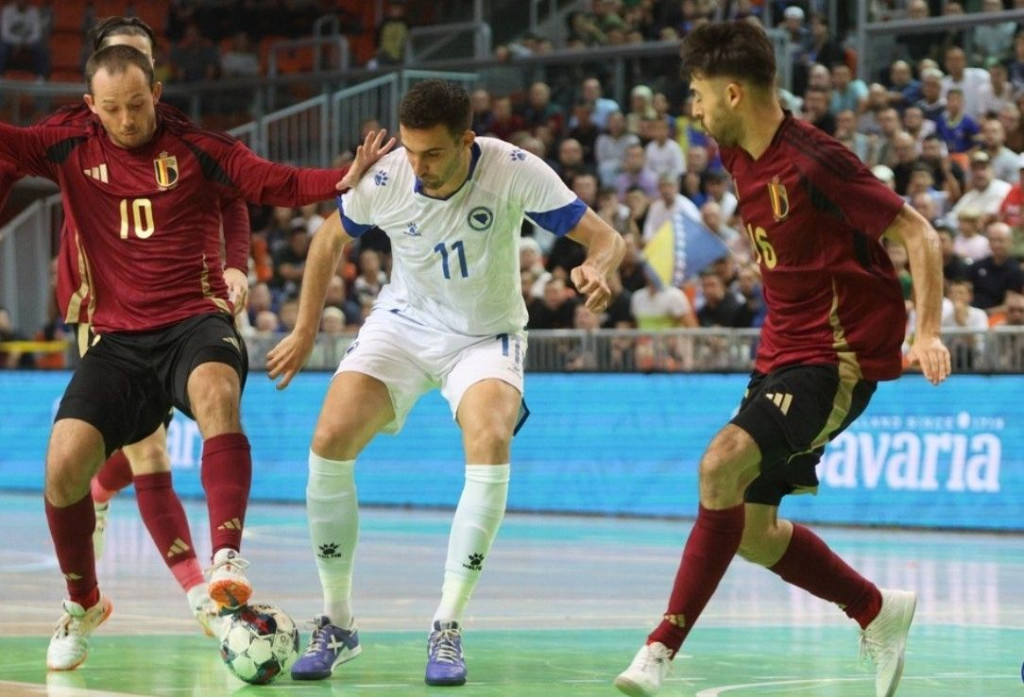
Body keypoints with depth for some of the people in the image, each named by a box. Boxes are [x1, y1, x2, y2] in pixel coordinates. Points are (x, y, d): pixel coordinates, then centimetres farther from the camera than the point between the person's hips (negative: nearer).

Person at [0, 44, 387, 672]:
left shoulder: (197, 150, 3)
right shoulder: (71, 151, 9)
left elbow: (280, 185, -3)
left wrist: (347, 177, -19)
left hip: (196, 322, -2)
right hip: (118, 340, 2)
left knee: (215, 393, -38)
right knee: (64, 466, -14)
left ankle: (228, 559, -46)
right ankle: (83, 606, 13)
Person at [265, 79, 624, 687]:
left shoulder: (515, 173, -23)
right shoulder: (383, 180, -17)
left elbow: (605, 238, -19)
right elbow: (330, 240, 4)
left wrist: (596, 267, -42)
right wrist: (306, 332, 5)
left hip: (487, 336, -2)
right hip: (405, 322, 2)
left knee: (491, 443, -31)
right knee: (330, 441, -18)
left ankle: (448, 629, -19)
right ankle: (338, 624, -1)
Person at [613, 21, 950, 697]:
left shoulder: (813, 160, -19)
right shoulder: (741, 158, 6)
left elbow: (917, 234, -17)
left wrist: (928, 333, -26)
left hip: (839, 357, -9)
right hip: (783, 352, 9)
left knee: (723, 462, -28)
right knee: (750, 530, 8)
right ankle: (879, 612, 29)